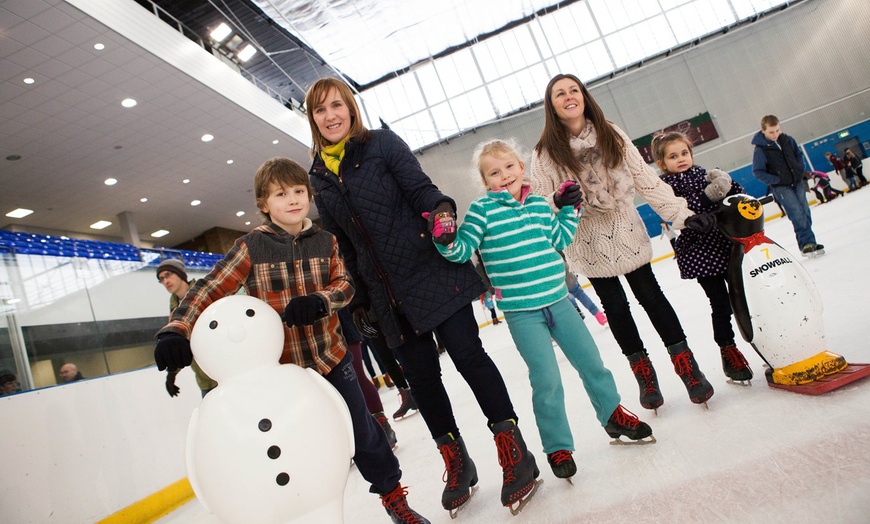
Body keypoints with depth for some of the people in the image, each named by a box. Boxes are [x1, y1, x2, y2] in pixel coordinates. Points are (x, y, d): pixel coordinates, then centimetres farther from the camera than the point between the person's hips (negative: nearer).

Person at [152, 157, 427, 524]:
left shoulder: (326, 242, 0)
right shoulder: (250, 247, -8)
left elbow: (344, 285, -5)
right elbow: (209, 290, -11)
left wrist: (318, 301, -26)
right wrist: (176, 332, -24)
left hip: (332, 357, 2)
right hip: (281, 366, -2)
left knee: (363, 430, 11)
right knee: (301, 443, 9)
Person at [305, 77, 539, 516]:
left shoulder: (381, 143, 0)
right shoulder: (319, 178, 11)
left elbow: (420, 188, -7)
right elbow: (340, 246, 14)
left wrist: (441, 209, -30)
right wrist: (358, 301, 15)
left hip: (431, 271, -4)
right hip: (387, 294, 5)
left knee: (467, 355, -4)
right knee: (420, 375, 8)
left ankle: (514, 452, 12)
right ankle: (456, 463, 27)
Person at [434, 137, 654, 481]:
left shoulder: (540, 204, 7)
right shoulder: (483, 210, -7)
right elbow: (462, 251, -11)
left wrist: (569, 209, 11)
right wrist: (445, 241, -31)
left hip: (558, 300, 5)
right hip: (521, 312, -4)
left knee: (591, 362, 15)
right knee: (547, 381, -3)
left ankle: (614, 416, 40)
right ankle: (557, 447, 19)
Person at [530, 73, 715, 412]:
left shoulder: (611, 135, -1)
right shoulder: (545, 153, -8)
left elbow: (645, 178, -1)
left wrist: (681, 213, -6)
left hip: (627, 232, 1)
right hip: (589, 244, -1)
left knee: (650, 296, 6)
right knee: (615, 307, 9)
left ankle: (687, 366, 20)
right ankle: (644, 374, 27)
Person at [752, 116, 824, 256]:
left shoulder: (787, 140, 2)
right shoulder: (760, 150, -14)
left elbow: (799, 153, 16)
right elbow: (757, 172, -12)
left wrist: (801, 169, 3)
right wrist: (776, 180, -16)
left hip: (797, 182, 6)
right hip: (781, 187, -5)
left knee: (805, 212, 7)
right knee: (797, 214, -12)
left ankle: (809, 242, 16)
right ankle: (806, 244, -6)